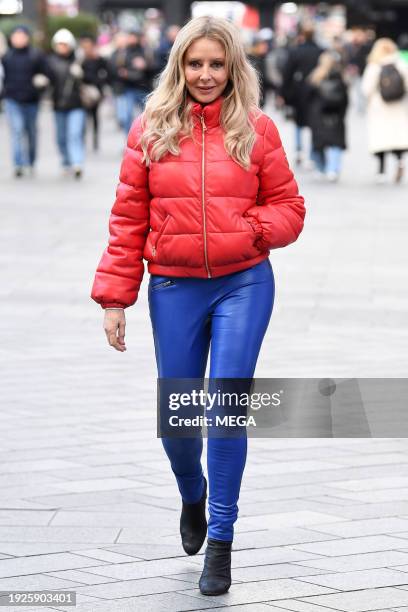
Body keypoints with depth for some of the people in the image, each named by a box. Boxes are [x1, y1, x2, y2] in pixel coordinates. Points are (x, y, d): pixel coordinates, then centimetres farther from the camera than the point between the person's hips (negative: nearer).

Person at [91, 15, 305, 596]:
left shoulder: (256, 129, 0)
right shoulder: (151, 130, 1)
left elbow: (289, 206, 6)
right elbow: (128, 219, 2)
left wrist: (250, 230, -15)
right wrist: (115, 296, -1)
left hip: (244, 284, -1)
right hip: (174, 288, 1)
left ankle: (221, 539, 6)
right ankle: (192, 495, 41)